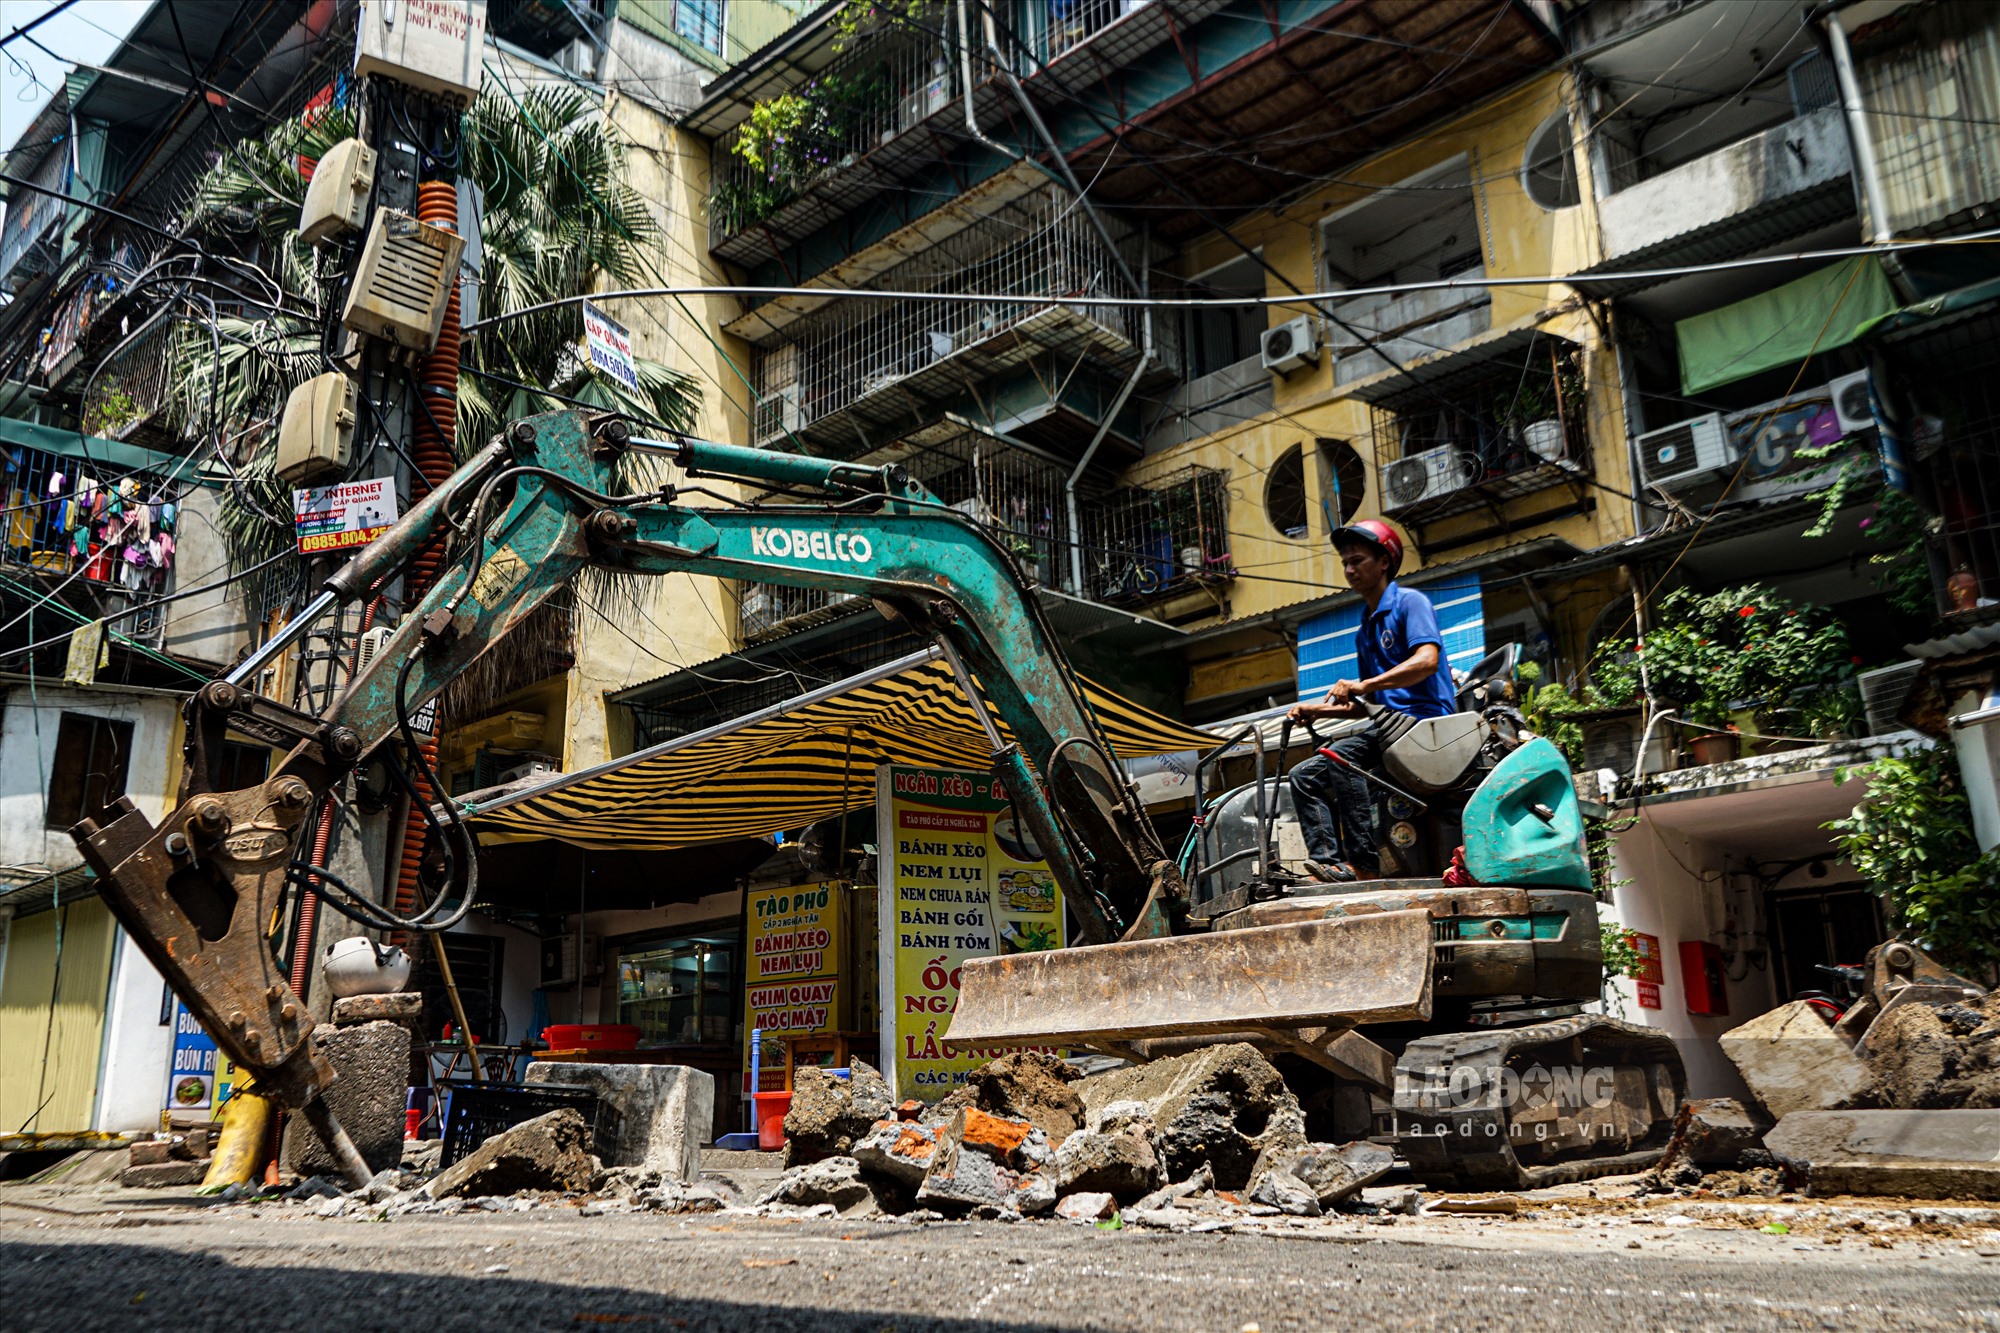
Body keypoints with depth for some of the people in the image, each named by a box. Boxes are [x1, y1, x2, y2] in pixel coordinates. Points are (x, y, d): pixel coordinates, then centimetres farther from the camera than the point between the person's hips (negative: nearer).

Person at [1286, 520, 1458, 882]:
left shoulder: (1410, 602, -1)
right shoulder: (1364, 631, 25)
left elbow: (1427, 660, -19)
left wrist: (1365, 684, -27)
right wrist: (1315, 709, 8)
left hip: (1424, 718, -9)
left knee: (1342, 755, -31)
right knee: (1305, 775, -5)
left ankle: (1363, 863, -29)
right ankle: (1329, 862, -19)